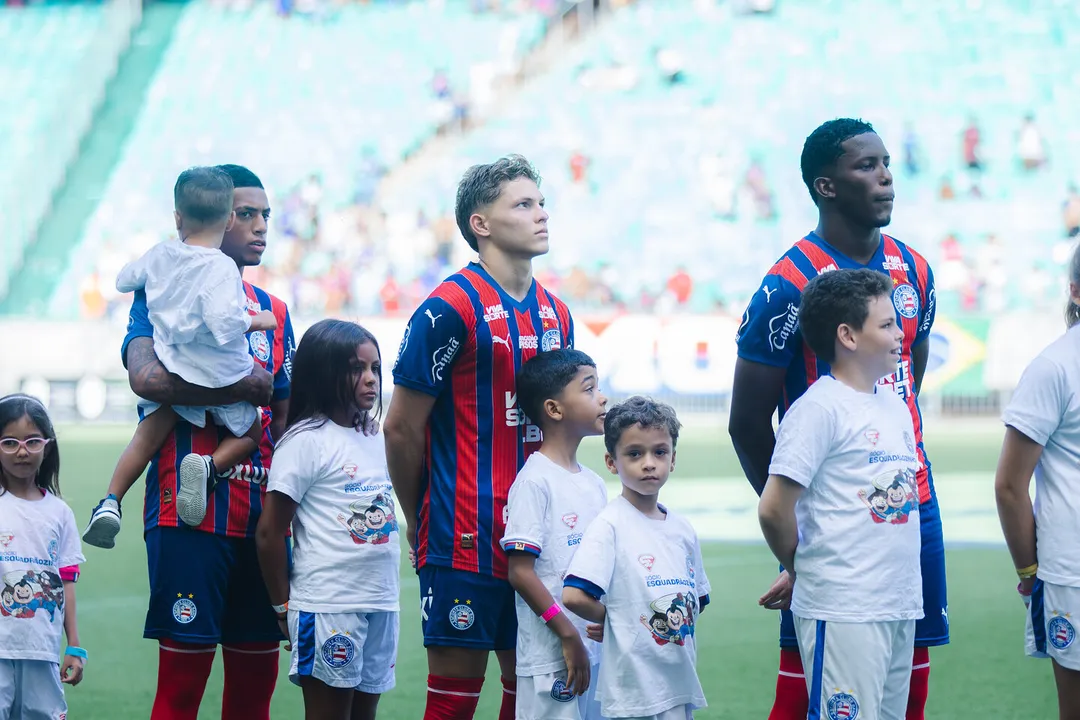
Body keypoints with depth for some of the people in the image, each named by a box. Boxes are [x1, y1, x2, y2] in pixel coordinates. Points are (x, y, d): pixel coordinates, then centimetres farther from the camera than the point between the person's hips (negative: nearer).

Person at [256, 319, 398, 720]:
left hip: (381, 604, 7)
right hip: (328, 608, -7)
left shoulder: (374, 443, 14)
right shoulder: (307, 441, -8)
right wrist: (283, 608, -4)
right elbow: (269, 532, -8)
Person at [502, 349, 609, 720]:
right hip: (551, 658, -8)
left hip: (596, 647, 8)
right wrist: (569, 636, -15)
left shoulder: (594, 484, 13)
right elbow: (520, 571, -15)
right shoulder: (535, 482, -11)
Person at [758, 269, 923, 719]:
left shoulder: (895, 407, 15)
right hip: (843, 610, -8)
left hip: (901, 605, 8)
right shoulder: (820, 408, -11)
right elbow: (774, 509, -14)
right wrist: (802, 568, 2)